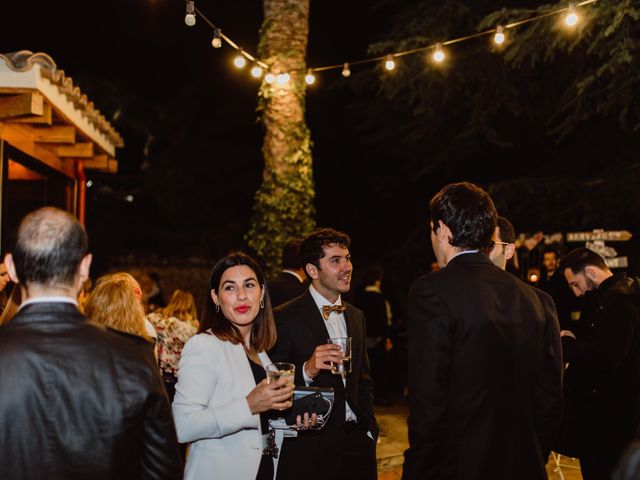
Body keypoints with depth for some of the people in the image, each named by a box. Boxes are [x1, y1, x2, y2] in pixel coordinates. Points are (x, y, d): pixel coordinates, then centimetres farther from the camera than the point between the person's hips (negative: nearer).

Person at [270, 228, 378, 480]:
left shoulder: (356, 316, 12)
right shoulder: (285, 318, -10)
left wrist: (369, 430, 14)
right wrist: (307, 370, -27)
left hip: (356, 441, 6)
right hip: (311, 449, -5)